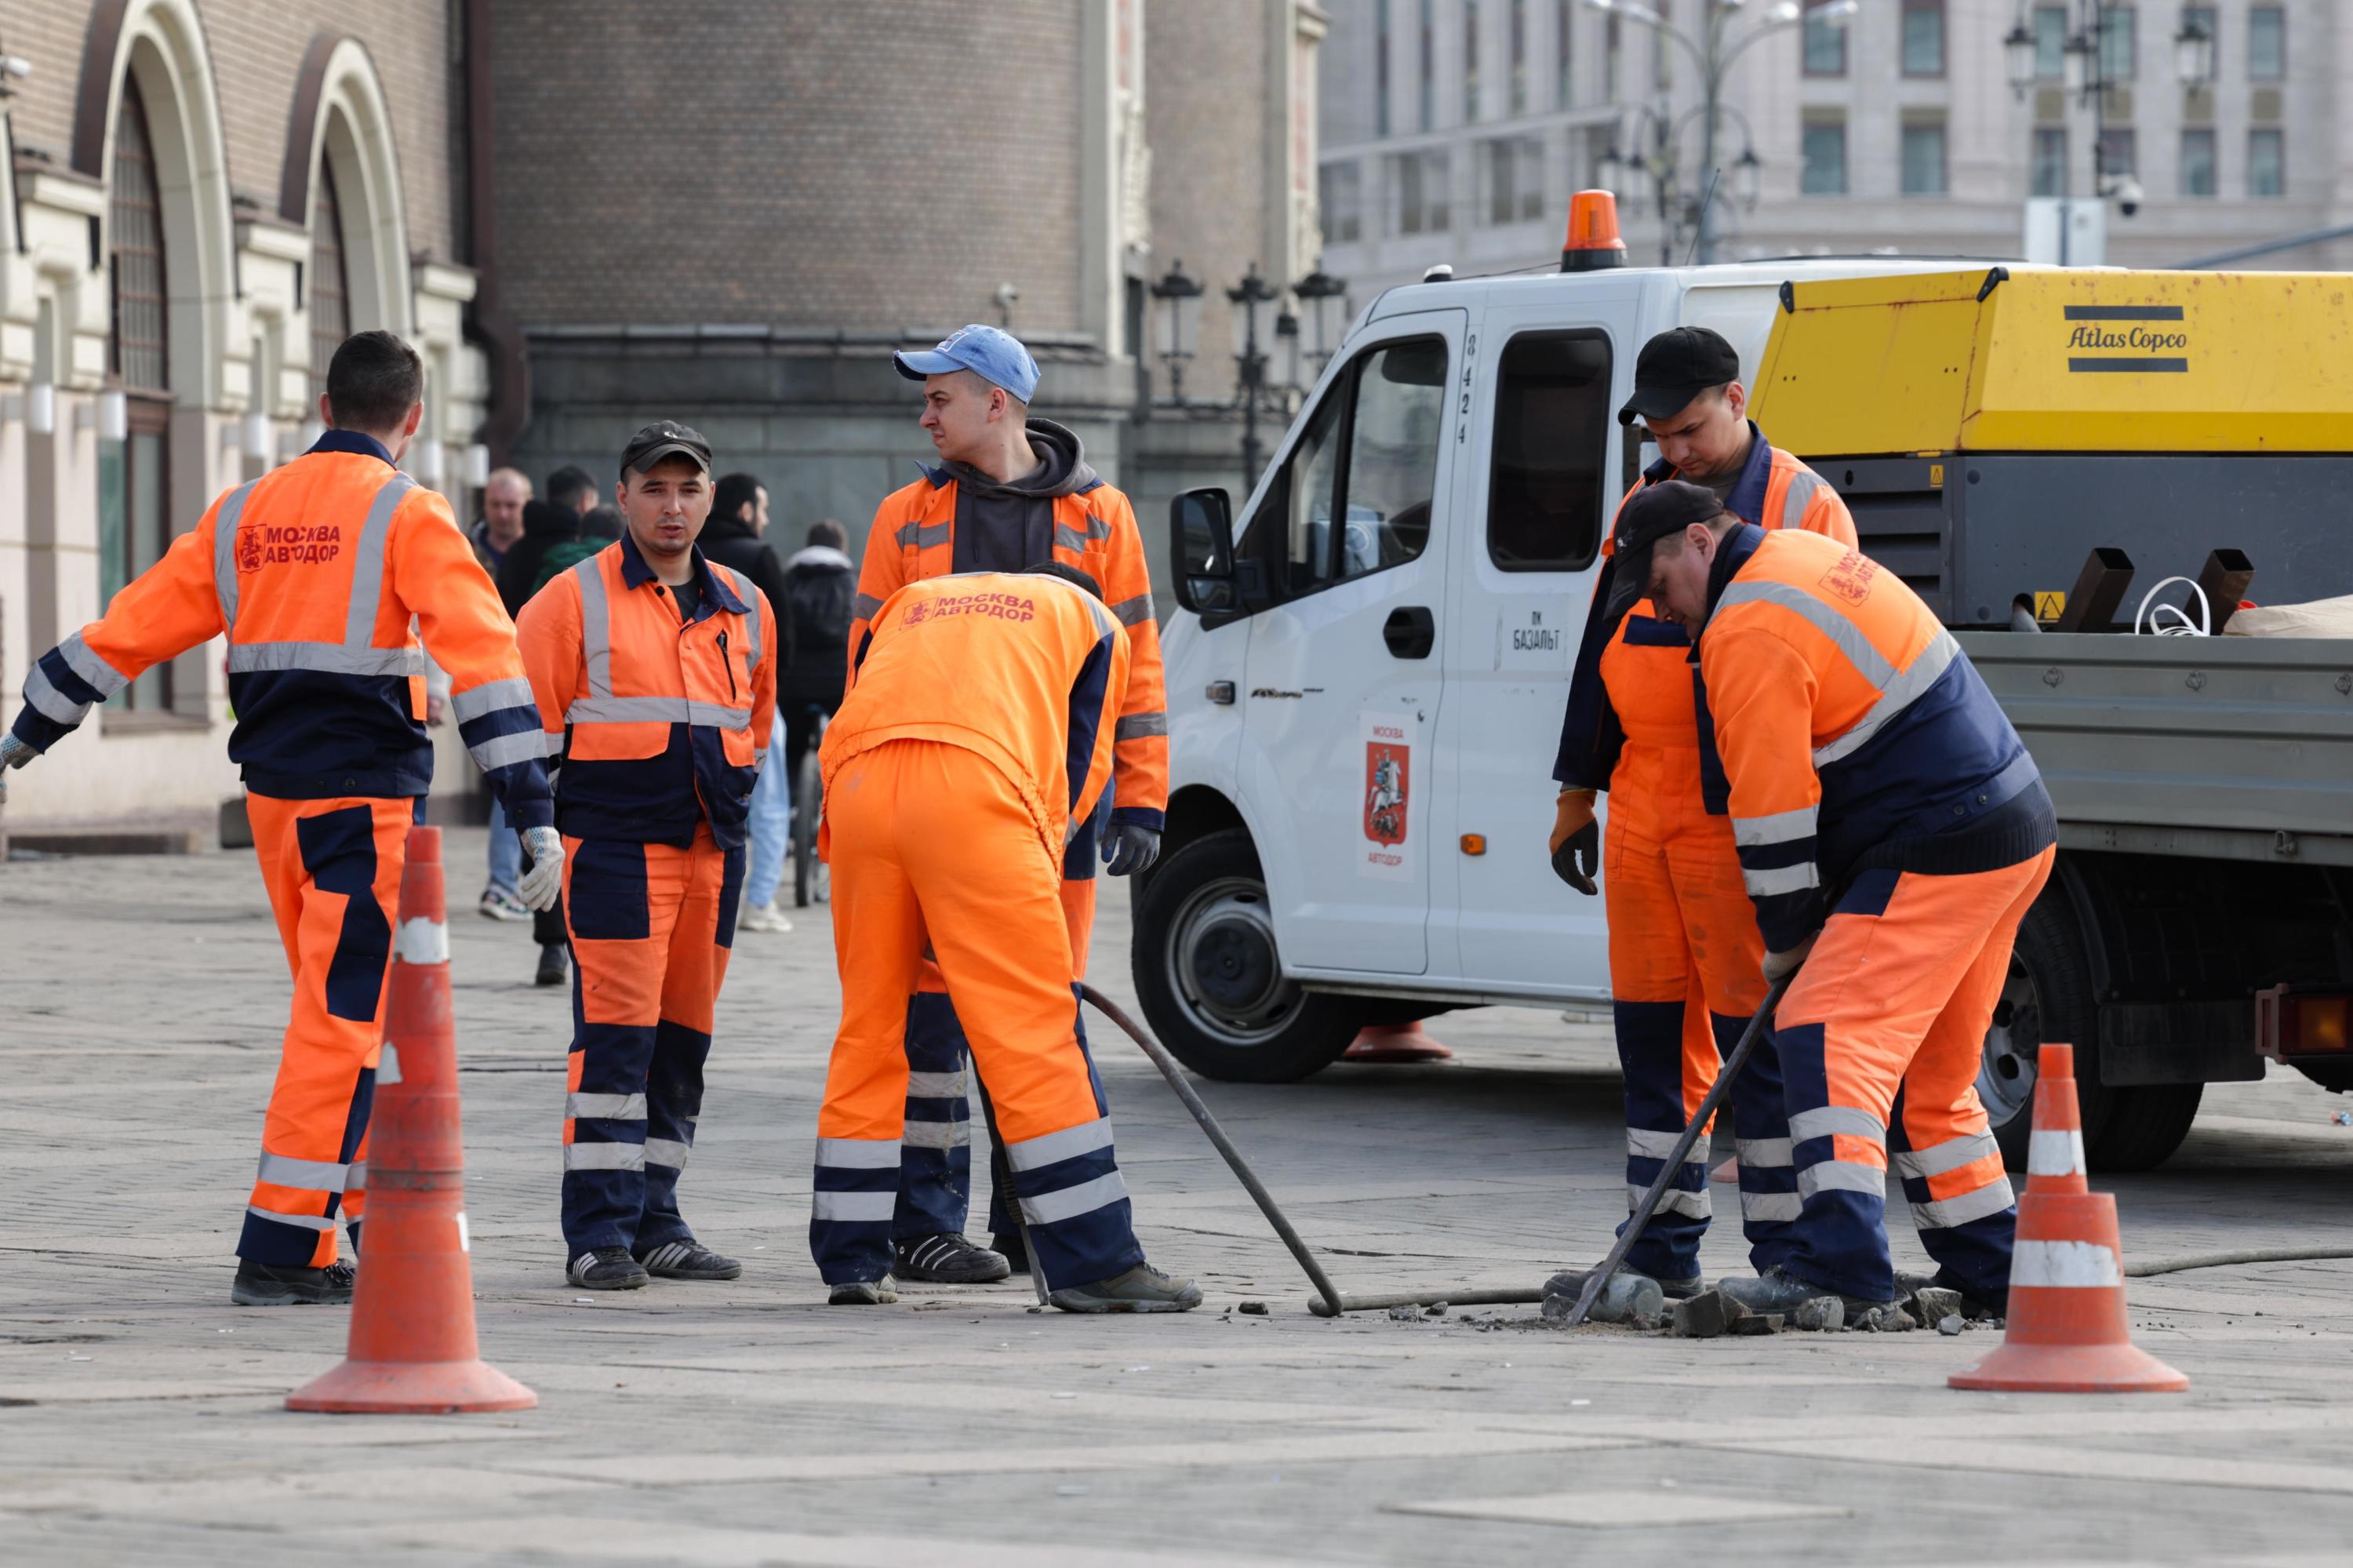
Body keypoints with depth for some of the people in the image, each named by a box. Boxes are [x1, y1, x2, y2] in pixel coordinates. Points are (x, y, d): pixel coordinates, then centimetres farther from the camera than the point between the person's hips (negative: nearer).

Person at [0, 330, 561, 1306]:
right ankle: (278, 1252, -10)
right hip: (368, 796, -6)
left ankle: (381, 1220, 24)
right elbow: (479, 655, -15)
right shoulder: (406, 514, -7)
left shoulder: (243, 515, 10)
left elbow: (133, 627, 11)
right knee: (343, 1020, -5)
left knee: (351, 1013, 18)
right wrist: (534, 814, -17)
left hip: (272, 795, 6)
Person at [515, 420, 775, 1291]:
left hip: (712, 850, 6)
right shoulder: (575, 600, -2)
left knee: (683, 1038, 9)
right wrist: (545, 827, -3)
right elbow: (530, 719, -2)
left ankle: (655, 1221, 17)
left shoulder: (745, 610, 14)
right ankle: (599, 1236, -9)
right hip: (614, 848, -6)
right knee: (617, 1032, -11)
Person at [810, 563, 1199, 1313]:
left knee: (869, 1025, 14)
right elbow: (1080, 767, 17)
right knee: (1033, 1030, -3)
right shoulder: (1091, 619, 28)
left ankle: (852, 1259, 17)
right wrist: (1035, 877, 22)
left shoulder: (909, 602, 37)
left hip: (855, 784, 4)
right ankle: (1092, 1262, -4)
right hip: (974, 783, -4)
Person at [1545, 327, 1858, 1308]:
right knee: (1652, 1031, 8)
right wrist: (1577, 794, 19)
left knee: (1756, 1034, -7)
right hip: (1640, 810, 6)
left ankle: (1784, 1254, -3)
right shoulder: (1643, 505, 17)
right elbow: (1598, 650, 21)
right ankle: (1663, 1252, 14)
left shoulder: (1803, 508, -2)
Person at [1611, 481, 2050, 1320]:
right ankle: (1988, 1268, 23)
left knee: (1830, 1033, -15)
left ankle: (1841, 1259, -27)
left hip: (1942, 855, -10)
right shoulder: (1812, 560, 17)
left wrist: (1788, 938, -1)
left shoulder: (1749, 631, -15)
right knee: (1928, 1072, 18)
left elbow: (1773, 805, -13)